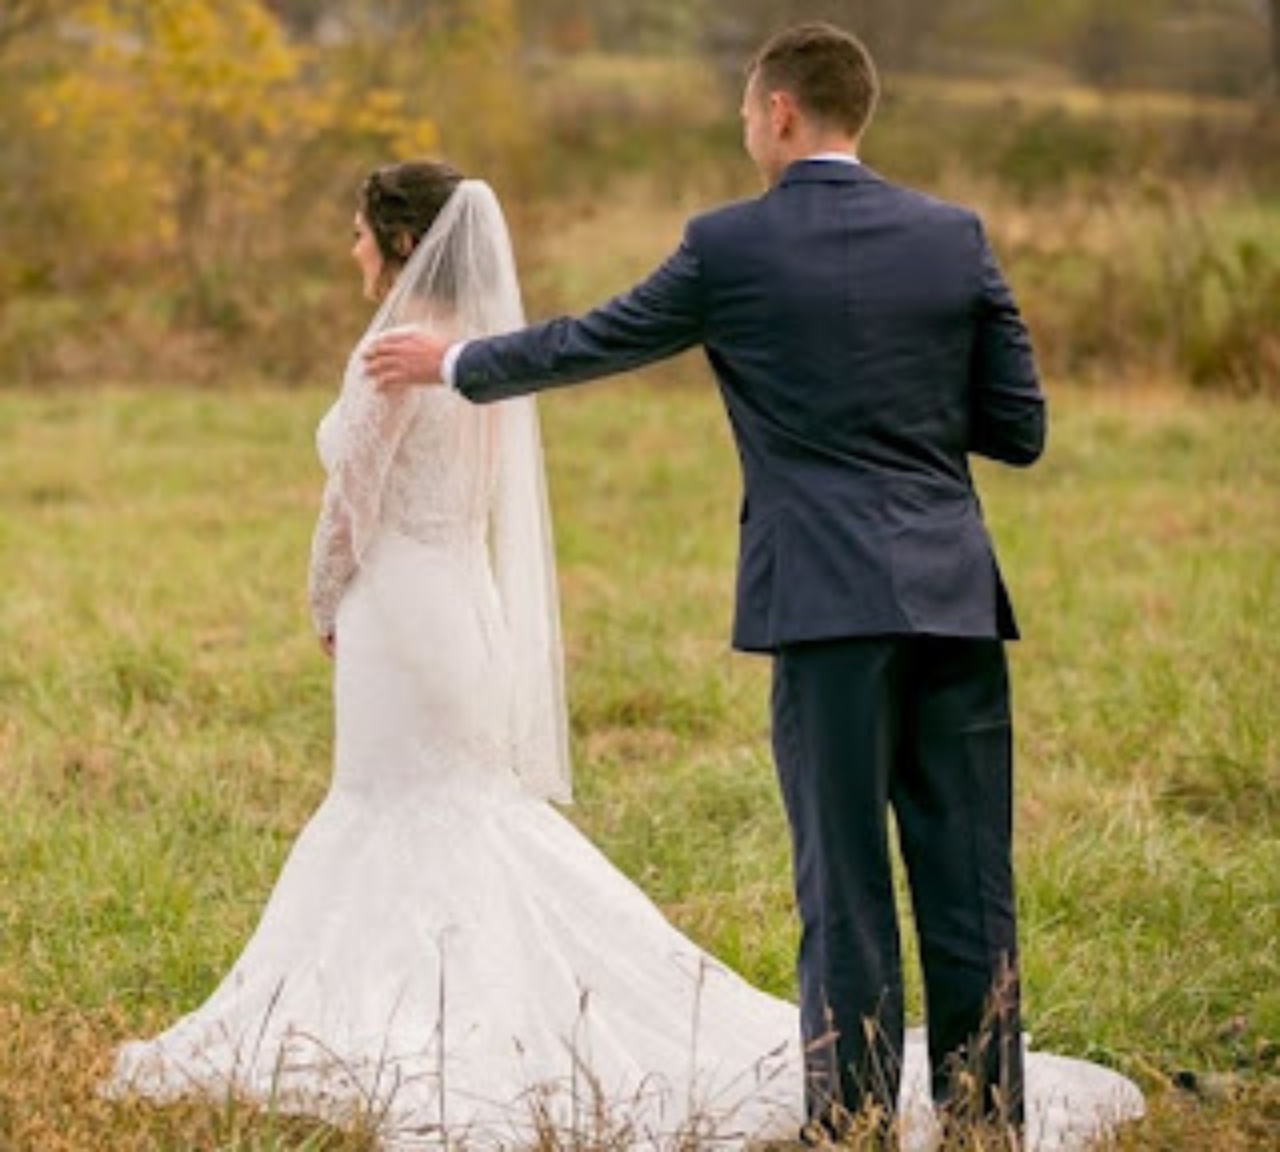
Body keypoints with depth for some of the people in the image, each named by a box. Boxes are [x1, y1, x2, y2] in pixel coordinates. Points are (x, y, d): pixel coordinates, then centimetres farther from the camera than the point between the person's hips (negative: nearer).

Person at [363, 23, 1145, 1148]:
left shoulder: (731, 247, -2)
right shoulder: (956, 238, 6)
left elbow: (591, 342, 12)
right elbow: (1021, 428, 8)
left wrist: (455, 362, 28)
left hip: (830, 601, -3)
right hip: (956, 599, 3)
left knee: (846, 888, 1)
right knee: (971, 890, 7)